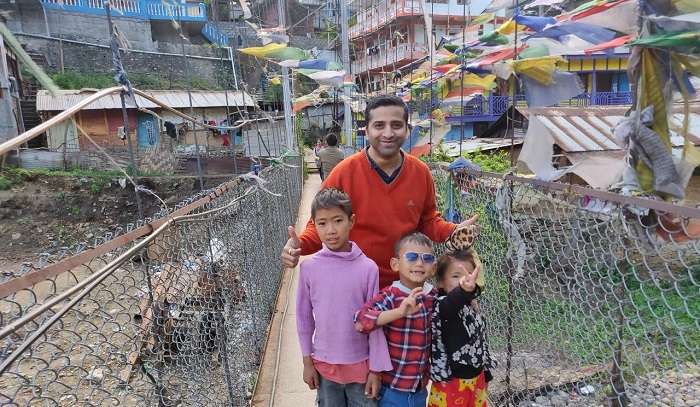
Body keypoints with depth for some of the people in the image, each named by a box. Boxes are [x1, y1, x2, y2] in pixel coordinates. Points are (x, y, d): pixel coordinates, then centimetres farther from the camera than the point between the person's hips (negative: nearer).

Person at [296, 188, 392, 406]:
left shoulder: (368, 268, -15)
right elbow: (304, 317, 0)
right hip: (324, 364, 1)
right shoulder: (309, 267, -10)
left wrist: (376, 369, -3)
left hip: (360, 364, -1)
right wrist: (307, 361, 4)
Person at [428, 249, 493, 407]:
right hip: (450, 382, -7)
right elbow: (450, 304, -44)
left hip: (476, 379, 7)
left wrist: (485, 374, 22)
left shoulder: (474, 309, 6)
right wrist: (464, 291, -64)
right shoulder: (440, 305, -19)